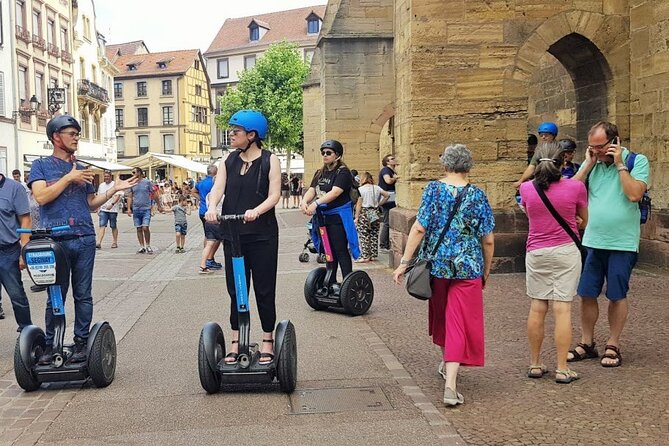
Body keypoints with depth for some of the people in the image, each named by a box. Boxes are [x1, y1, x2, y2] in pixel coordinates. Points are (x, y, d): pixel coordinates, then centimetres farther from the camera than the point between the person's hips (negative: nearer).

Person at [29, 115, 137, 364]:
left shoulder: (82, 170, 16)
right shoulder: (41, 165, 6)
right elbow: (41, 197, -9)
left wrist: (114, 190, 8)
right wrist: (68, 178, -9)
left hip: (84, 238, 3)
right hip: (56, 240, -3)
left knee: (83, 294, 5)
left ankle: (81, 343, 12)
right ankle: (49, 345, 12)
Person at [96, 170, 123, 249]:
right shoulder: (101, 185, 15)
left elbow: (118, 196, -15)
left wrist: (112, 204, -28)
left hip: (113, 210, -4)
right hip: (103, 209, 4)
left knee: (113, 226, 6)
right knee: (101, 226, -8)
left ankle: (115, 242, 18)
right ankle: (98, 243, -17)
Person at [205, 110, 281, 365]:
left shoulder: (270, 160, -1)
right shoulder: (228, 162, 9)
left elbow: (274, 195, -10)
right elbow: (217, 188, -3)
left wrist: (256, 211, -29)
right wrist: (211, 207, -25)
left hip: (262, 235, -3)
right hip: (233, 235, 4)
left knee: (264, 290, 3)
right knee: (235, 289, 8)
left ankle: (267, 341, 16)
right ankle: (236, 341, 17)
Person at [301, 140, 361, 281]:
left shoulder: (342, 172, -10)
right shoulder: (319, 173, 13)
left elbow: (335, 192, -23)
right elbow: (311, 190, 3)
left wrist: (316, 203, -35)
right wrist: (304, 201, -20)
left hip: (338, 217, -7)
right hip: (322, 216, 7)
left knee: (341, 251, -5)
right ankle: (331, 283, 26)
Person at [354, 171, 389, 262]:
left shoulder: (361, 189, -8)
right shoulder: (377, 188, 5)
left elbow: (359, 204, -9)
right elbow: (387, 195, 3)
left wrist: (356, 217, -6)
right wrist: (380, 203, 12)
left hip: (364, 212, -5)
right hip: (376, 213, 5)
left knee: (364, 235, -1)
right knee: (374, 235, 10)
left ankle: (365, 256, -3)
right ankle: (373, 255, 14)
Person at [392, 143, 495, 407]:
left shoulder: (433, 190, -4)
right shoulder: (477, 196, -2)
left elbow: (419, 228, -10)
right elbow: (488, 240, 0)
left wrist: (404, 262, -7)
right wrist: (486, 272, 12)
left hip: (436, 264, 2)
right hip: (468, 268, -1)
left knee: (440, 315, 22)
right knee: (459, 323, 0)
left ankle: (446, 364, 42)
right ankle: (450, 384, -9)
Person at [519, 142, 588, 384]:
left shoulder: (526, 188, -2)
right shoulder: (576, 187, -7)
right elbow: (583, 221, 7)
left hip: (536, 253, 2)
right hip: (566, 251, -2)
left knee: (537, 308, 8)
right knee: (563, 309, -1)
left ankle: (535, 364, 16)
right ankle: (562, 369, 3)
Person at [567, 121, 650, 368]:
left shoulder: (637, 161, -5)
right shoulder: (590, 163, 7)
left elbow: (635, 194, -19)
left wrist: (619, 164, -15)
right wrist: (589, 164, -7)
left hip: (622, 243, -4)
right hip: (592, 241, 4)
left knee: (617, 296, 6)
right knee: (587, 294, 7)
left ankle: (612, 346, 18)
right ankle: (586, 343, 20)